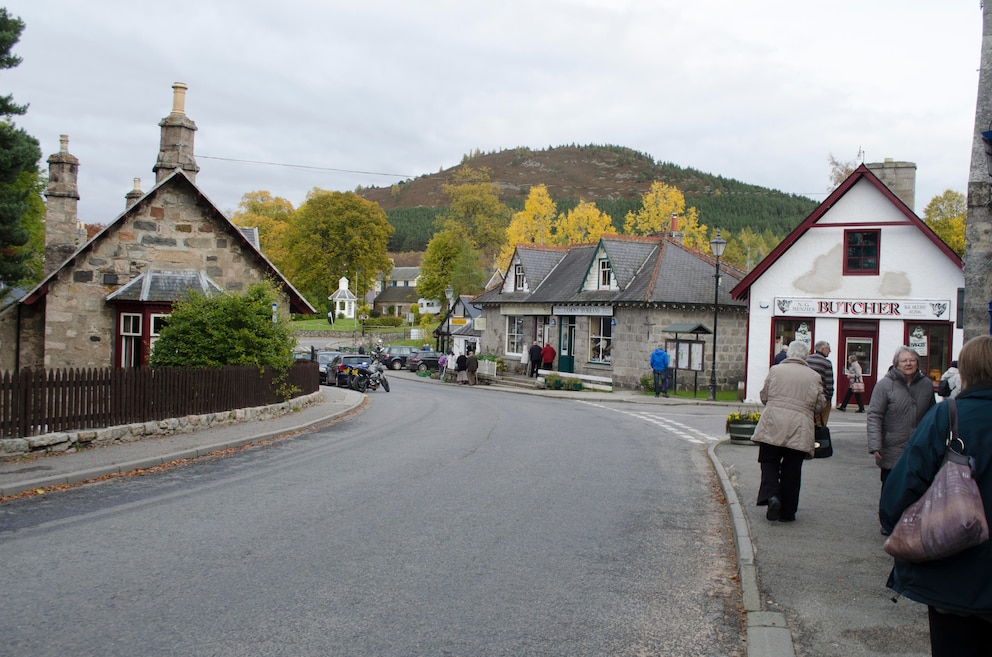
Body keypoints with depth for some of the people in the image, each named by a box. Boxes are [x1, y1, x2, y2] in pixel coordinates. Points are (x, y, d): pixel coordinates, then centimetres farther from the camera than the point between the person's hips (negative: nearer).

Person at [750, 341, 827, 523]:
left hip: (772, 425, -1)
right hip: (799, 429, 1)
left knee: (769, 462, 10)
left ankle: (771, 496, -13)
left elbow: (764, 396, 7)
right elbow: (819, 405, 6)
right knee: (791, 470, 9)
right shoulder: (814, 376, 5)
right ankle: (787, 511, 14)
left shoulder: (775, 370, 3)